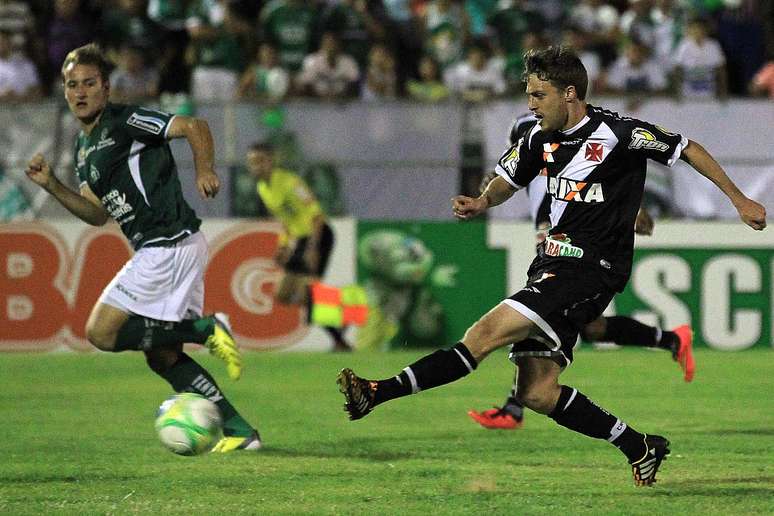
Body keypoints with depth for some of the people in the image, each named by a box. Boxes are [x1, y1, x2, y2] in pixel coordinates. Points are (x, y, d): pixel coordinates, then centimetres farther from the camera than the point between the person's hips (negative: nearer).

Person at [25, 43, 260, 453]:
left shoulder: (123, 121, -8)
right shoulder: (83, 148, 19)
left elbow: (194, 126, -15)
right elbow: (98, 214, 22)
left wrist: (204, 170, -31)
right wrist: (51, 185, 10)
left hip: (170, 245, -10)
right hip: (158, 251, 10)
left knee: (101, 331, -11)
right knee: (161, 356, 9)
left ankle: (207, 329, -9)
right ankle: (239, 431, 9)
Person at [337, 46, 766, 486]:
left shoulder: (618, 132, -10)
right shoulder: (541, 137, 9)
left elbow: (690, 150, 0)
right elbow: (508, 180, 23)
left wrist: (740, 200, 4)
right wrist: (483, 203, 0)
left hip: (591, 268, -8)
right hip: (553, 264, 8)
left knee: (487, 333, -20)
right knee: (538, 393, 2)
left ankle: (378, 393, -26)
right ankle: (640, 449, 15)